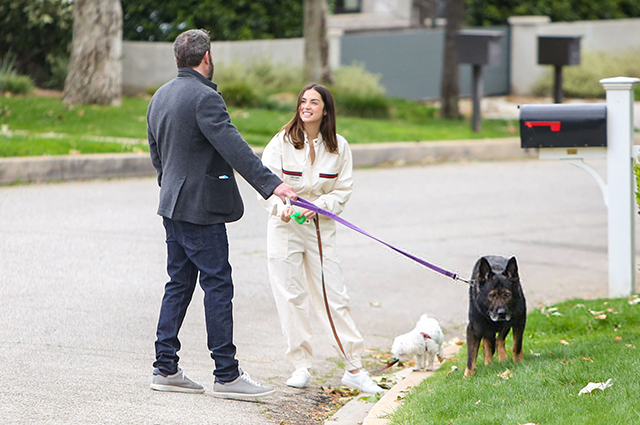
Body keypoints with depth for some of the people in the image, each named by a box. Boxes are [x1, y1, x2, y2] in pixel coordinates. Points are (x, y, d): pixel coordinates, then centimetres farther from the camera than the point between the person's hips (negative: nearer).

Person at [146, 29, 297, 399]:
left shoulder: (160, 97, 14)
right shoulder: (204, 98, -16)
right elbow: (233, 145, -26)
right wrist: (270, 183, -30)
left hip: (172, 204, 9)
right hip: (201, 208, -9)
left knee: (179, 284, 13)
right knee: (218, 286, -6)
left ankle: (166, 368, 14)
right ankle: (227, 375, -5)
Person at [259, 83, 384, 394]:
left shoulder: (339, 147, 2)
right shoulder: (283, 141, -2)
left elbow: (342, 191, 4)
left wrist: (317, 206, -14)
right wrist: (281, 207, -22)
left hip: (321, 228, 1)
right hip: (285, 226, -1)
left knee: (334, 297, -1)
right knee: (291, 297, 0)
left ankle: (354, 368, 4)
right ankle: (301, 365, 10)